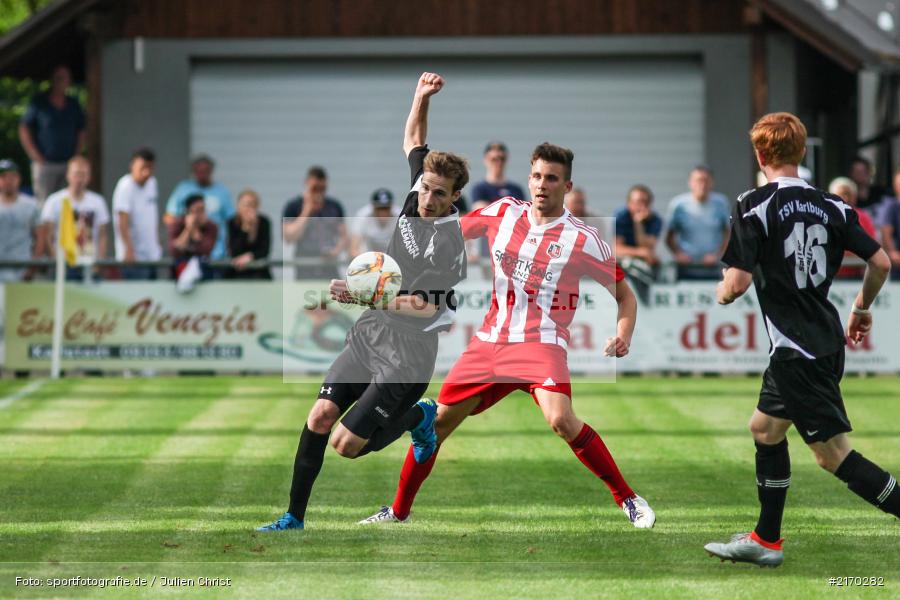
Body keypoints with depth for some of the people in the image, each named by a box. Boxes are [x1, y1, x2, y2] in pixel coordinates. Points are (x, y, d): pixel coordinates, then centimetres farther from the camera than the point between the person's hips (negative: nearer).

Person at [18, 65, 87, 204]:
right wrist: (36, 156, -5)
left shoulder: (73, 105, 12)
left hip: (68, 163, 4)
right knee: (44, 203, -9)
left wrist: (77, 154, 6)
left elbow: (81, 132, 19)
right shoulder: (39, 103, 1)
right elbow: (24, 130, 2)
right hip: (45, 163, -4)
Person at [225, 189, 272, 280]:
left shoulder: (264, 222, -4)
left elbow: (264, 251, -8)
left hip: (258, 271, 1)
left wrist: (250, 256, -28)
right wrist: (245, 229, -24)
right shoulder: (232, 223, -6)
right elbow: (234, 253, -16)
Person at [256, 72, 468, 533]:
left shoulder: (449, 243, -21)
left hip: (407, 353, -7)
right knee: (320, 418, -3)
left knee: (346, 444, -8)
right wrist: (422, 97, 6)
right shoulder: (416, 197, 1)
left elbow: (424, 307, -25)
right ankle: (294, 517, 8)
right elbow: (413, 142, 19)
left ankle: (420, 417, 18)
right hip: (368, 334, 7)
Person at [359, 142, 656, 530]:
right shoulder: (503, 213, 5)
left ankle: (629, 501, -17)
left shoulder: (583, 240, -6)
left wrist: (623, 336, -17)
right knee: (436, 423, 5)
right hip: (491, 339, 5)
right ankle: (398, 511, 22)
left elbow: (625, 295, 1)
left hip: (541, 342, -5)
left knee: (560, 419, -30)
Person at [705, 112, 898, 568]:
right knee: (765, 428, 21)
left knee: (834, 454, -5)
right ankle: (765, 540, 28)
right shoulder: (830, 206, 4)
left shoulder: (754, 206, -13)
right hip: (828, 339, 8)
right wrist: (862, 308, 21)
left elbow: (738, 282, -19)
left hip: (798, 353, -8)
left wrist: (722, 293, 5)